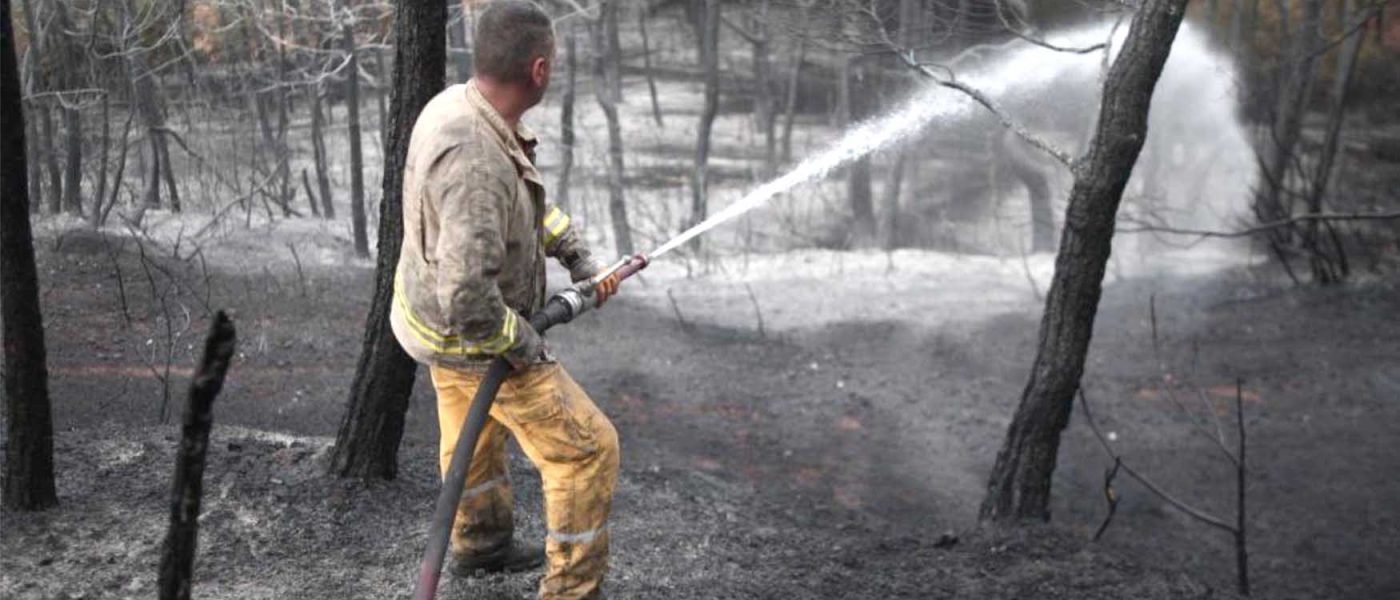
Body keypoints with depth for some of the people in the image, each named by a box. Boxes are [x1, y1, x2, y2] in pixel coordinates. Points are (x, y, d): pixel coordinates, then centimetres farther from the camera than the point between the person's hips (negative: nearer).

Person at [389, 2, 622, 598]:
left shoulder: (455, 104, -9)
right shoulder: (475, 159, -39)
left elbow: (526, 196, 7)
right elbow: (466, 297, -42)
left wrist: (580, 258, 2)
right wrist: (522, 343, -25)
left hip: (440, 307, 9)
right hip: (469, 336, -9)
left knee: (475, 431, 30)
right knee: (586, 448, 1)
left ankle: (480, 543, 54)